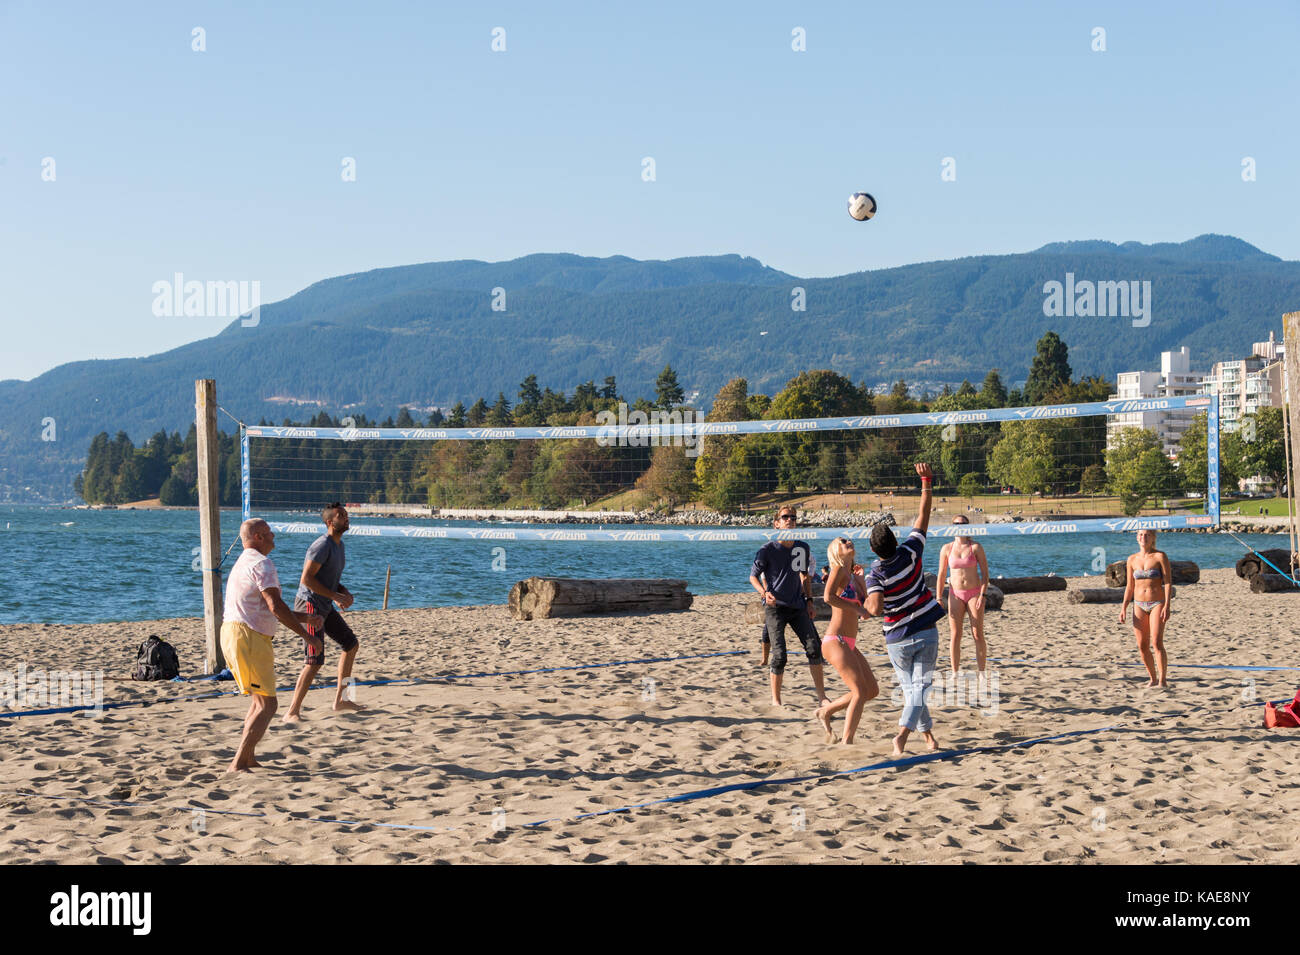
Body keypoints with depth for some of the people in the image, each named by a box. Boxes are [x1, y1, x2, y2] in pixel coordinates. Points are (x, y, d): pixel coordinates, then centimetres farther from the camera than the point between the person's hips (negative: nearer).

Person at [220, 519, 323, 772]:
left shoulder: (243, 563, 23)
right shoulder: (261, 563, -11)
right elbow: (276, 607, -20)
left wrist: (303, 617, 24)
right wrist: (306, 635, -14)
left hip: (231, 633, 10)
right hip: (248, 637, -10)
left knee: (260, 701, 22)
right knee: (266, 705, -9)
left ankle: (248, 757, 23)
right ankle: (238, 764, -14)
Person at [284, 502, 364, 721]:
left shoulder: (339, 545, 13)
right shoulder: (323, 545, -18)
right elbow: (306, 578, -24)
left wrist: (345, 592, 4)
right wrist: (336, 596, -22)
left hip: (325, 607, 10)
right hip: (309, 605, -10)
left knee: (351, 644, 18)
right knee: (315, 661, -15)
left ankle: (340, 699, 27)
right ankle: (292, 713, -10)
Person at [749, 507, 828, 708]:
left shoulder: (803, 548, 7)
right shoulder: (767, 549, -7)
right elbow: (753, 576, -3)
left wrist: (809, 600, 13)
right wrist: (764, 592, -21)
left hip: (797, 607, 4)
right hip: (775, 607, -4)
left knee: (814, 648, -4)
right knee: (779, 656, -8)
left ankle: (821, 695, 5)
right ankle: (776, 700, 7)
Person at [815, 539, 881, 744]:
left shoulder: (851, 575, 19)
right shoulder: (838, 570, -5)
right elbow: (829, 597, -22)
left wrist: (861, 577, 12)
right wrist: (858, 610, -17)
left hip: (849, 644, 9)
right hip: (835, 642, -9)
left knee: (872, 690, 10)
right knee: (860, 692, -13)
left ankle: (826, 711, 22)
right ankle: (847, 742, -11)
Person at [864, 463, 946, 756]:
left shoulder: (875, 575, -16)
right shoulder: (909, 553, -12)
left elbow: (875, 608, -32)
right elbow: (924, 516, -4)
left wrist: (864, 606, -9)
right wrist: (926, 481, 0)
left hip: (897, 640, -1)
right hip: (926, 632, 1)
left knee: (910, 688, 16)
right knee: (919, 686, -4)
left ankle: (927, 733, 21)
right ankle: (903, 733, -22)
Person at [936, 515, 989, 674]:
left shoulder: (976, 547, -1)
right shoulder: (947, 549, 4)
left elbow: (985, 573, -2)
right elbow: (941, 575, 8)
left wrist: (983, 595, -12)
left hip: (974, 593, -1)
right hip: (955, 595, 1)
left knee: (978, 635, -2)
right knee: (955, 635, -2)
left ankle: (981, 673, 7)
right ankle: (955, 673, 5)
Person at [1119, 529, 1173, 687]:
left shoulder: (1160, 556, -4)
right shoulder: (1132, 559, 8)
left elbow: (1168, 583, -7)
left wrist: (1167, 607, -16)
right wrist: (1124, 607, 5)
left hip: (1157, 603, -4)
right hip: (1139, 605, 4)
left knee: (1157, 643, -15)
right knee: (1142, 646, 3)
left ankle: (1163, 680, -11)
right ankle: (1153, 679, 17)